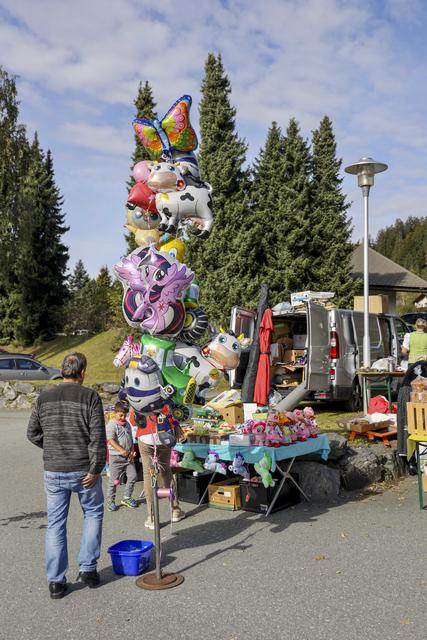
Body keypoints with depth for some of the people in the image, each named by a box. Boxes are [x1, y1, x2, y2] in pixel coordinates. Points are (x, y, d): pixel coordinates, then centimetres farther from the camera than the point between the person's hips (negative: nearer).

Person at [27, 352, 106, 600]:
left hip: (53, 471, 3)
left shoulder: (44, 397, 1)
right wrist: (95, 469, -10)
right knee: (93, 514, 19)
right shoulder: (90, 396, -10)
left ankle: (56, 582, 16)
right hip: (83, 470, -3)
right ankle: (88, 569, 19)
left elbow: (33, 433, 7)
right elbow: (98, 437, -15)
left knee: (56, 523, 12)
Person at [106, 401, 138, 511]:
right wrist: (121, 450, -33)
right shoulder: (111, 425, -11)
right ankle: (110, 500, 18)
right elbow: (110, 440, -23)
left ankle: (127, 498, 19)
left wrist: (132, 451, 3)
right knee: (114, 480, 2)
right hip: (116, 457, -6)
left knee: (132, 476, 4)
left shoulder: (127, 424, 12)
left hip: (128, 456, 6)